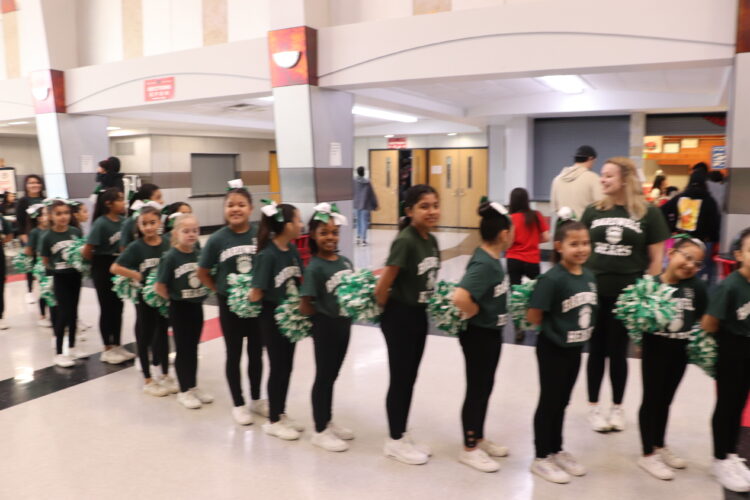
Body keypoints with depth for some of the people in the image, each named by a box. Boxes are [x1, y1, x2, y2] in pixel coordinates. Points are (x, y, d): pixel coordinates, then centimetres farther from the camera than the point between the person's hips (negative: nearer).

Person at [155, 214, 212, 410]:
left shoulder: (200, 254, -2)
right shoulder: (170, 257, -15)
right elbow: (159, 287, -13)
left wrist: (200, 294, 0)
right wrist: (175, 298, -4)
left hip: (197, 307, 4)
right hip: (179, 309, -4)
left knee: (193, 348, 15)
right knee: (183, 349, 6)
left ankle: (193, 386, 28)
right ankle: (184, 391, 18)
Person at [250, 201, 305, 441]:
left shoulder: (293, 249, 1)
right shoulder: (267, 255, -21)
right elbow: (256, 294, -22)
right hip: (273, 317, -7)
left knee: (287, 367, 16)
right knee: (278, 368, 4)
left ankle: (281, 413, 32)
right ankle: (273, 421, 20)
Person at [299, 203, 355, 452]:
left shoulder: (345, 261, 2)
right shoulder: (315, 268, -18)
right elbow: (305, 307, -18)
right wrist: (324, 316, -6)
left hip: (343, 325, 6)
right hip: (325, 328, -6)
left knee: (332, 376, 18)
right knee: (323, 377, 5)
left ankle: (328, 422, 34)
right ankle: (320, 431, 19)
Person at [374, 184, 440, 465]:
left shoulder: (432, 241, 3)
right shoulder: (405, 241, -22)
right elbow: (382, 287, -20)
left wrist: (422, 306, 10)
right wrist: (388, 311, -5)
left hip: (419, 315, 8)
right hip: (399, 317, -8)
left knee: (410, 378, 16)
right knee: (400, 379, 4)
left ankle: (402, 436, 31)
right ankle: (394, 441, 21)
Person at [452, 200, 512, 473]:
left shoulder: (490, 259, 2)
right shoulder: (484, 264, -27)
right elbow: (459, 297, -39)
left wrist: (488, 311, 9)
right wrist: (477, 314, -22)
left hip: (491, 332, 9)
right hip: (478, 334, -9)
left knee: (485, 387, 20)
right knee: (476, 389, 5)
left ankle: (479, 439, 37)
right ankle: (469, 448, 21)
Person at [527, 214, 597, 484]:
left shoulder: (589, 276, -1)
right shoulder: (552, 278, -24)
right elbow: (533, 316, -21)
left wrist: (580, 331, 2)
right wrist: (555, 328, -7)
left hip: (575, 349, 7)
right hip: (553, 350, -7)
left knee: (562, 401, 20)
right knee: (549, 402, 7)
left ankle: (557, 450, 37)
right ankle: (541, 457, 22)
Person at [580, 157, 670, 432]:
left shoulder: (649, 213, -4)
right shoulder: (593, 211, 3)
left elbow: (656, 259, -2)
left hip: (628, 294, -2)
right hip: (594, 291, 2)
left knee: (618, 352, 10)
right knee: (596, 350, 10)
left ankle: (617, 407, 27)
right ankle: (594, 407, 23)